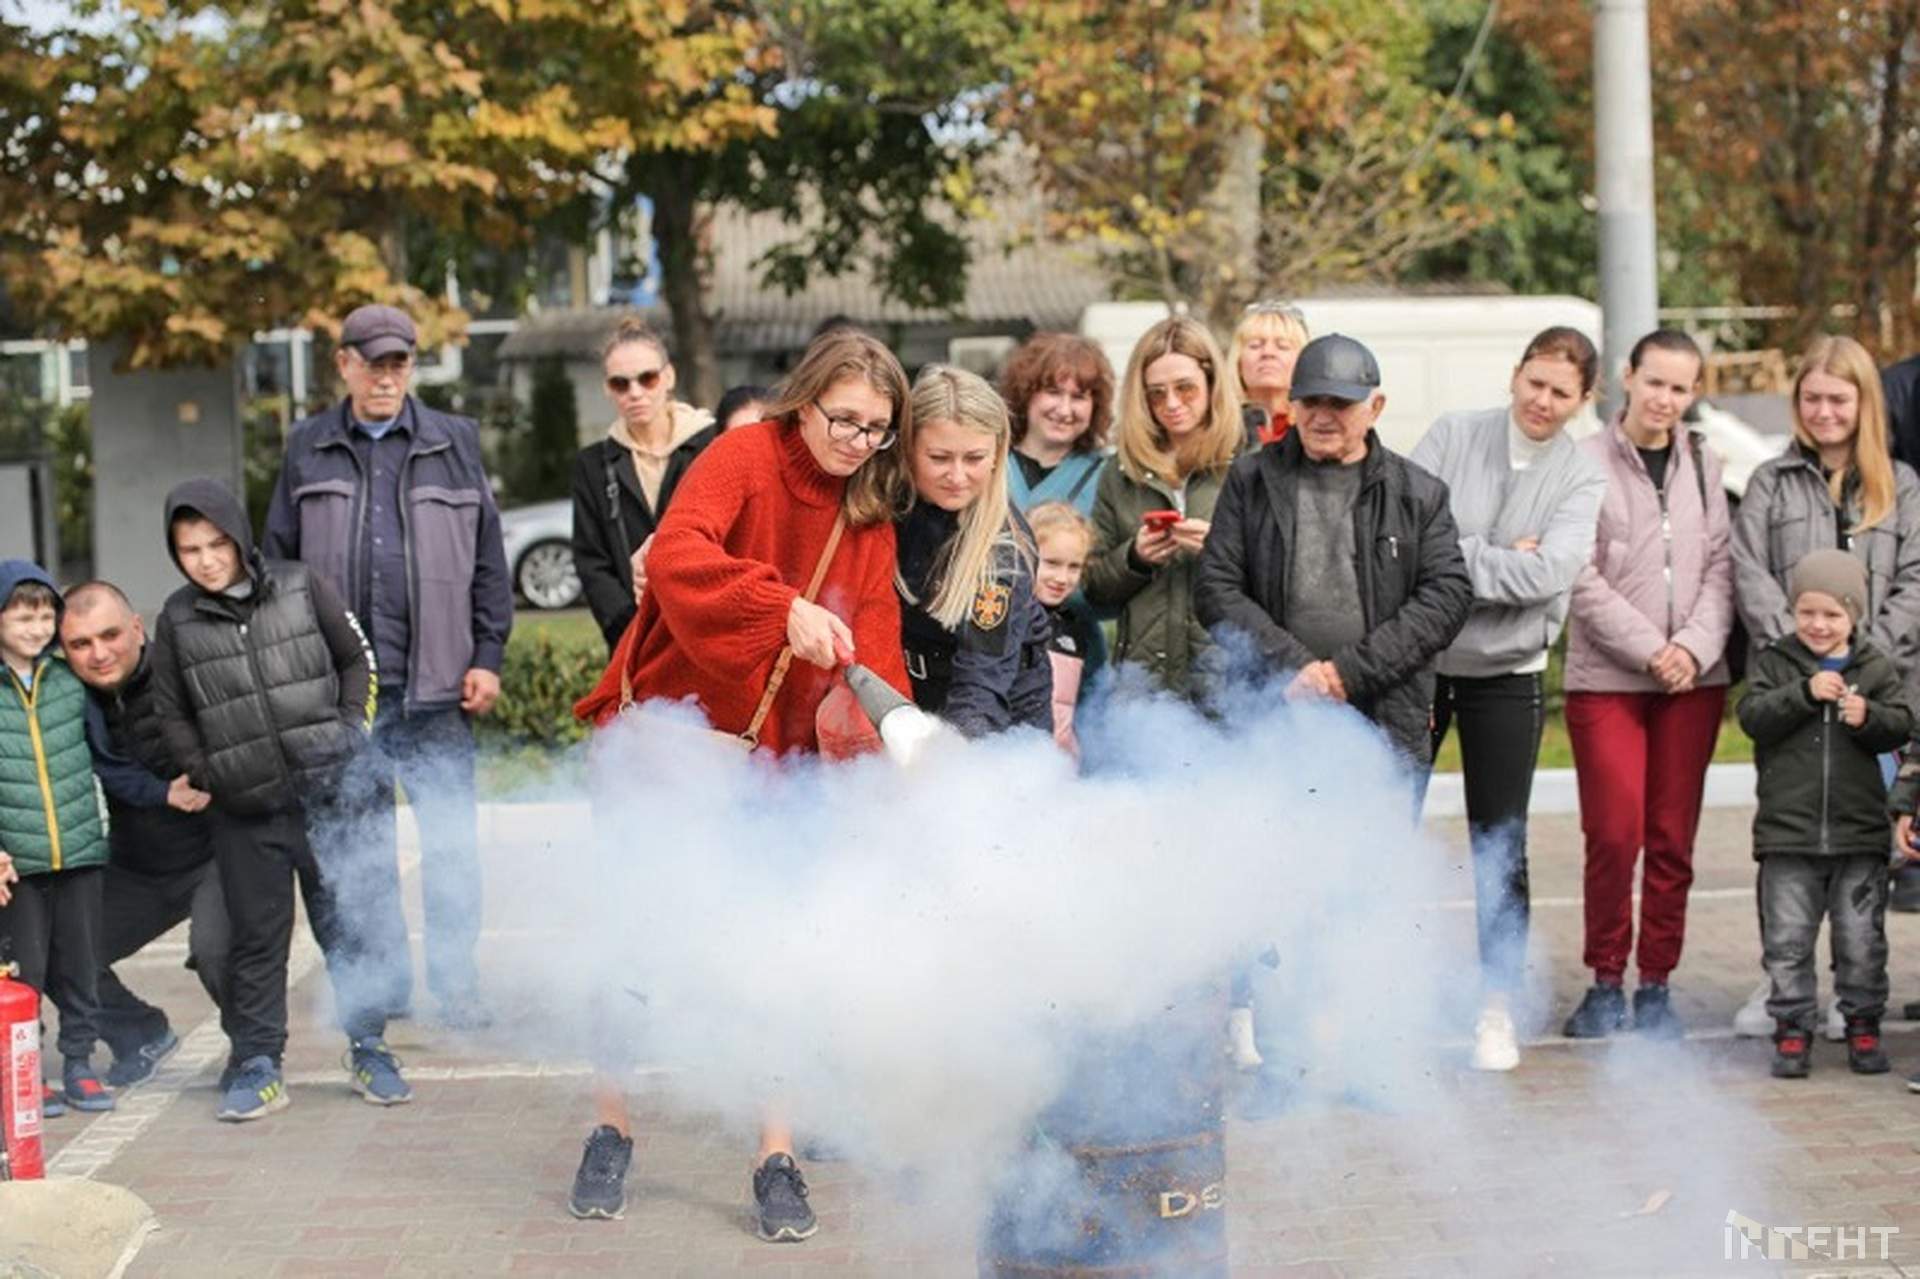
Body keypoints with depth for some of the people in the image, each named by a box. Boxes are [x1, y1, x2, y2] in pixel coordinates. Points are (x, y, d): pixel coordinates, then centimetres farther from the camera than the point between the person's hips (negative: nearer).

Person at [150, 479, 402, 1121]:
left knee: (349, 925, 5)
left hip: (328, 796, 0)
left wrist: (353, 730, 0)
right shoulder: (176, 621, 1)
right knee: (256, 936, 5)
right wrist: (207, 776, 3)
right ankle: (256, 1063, 15)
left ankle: (369, 1049, 17)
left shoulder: (302, 588, 0)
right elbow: (173, 715, 11)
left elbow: (356, 660, 11)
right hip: (245, 811, 0)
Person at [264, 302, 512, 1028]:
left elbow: (487, 561, 6)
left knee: (450, 840, 0)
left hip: (434, 683, -1)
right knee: (360, 841, 8)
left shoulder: (453, 443, 6)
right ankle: (381, 980, 17)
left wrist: (487, 656, 1)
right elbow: (278, 564, 10)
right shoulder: (309, 450, 9)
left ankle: (456, 981, 9)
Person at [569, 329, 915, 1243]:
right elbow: (674, 556, -30)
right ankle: (612, 1135, 19)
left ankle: (776, 1161, 6)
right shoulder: (745, 456, -12)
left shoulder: (870, 519, 3)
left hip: (770, 754, 3)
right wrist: (783, 607, -43)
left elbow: (875, 645, -5)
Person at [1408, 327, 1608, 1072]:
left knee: (1500, 847, 4)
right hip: (1420, 660, 0)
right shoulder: (1453, 436, -3)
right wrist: (1495, 560, -18)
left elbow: (1546, 574, -18)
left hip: (1507, 676, 0)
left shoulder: (1582, 480, -3)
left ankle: (1497, 1011, 14)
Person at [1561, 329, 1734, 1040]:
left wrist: (1696, 645, -8)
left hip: (1694, 681, 4)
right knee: (1614, 835, -8)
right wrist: (1650, 649, -12)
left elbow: (1720, 566, 7)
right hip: (1605, 680, -4)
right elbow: (1583, 581, -8)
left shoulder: (1703, 463, 11)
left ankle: (1656, 983, 15)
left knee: (1673, 840, 5)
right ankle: (1606, 981, 7)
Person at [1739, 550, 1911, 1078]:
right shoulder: (1774, 662, 3)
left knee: (1861, 938, 7)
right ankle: (1792, 1029, 12)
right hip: (1788, 831, -1)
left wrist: (1867, 716, -21)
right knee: (1787, 940, 3)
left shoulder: (1876, 667, 5)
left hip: (1859, 832, 1)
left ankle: (1863, 1024, 21)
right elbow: (1753, 716, -11)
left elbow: (1901, 725, -1)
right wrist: (1806, 692, -22)